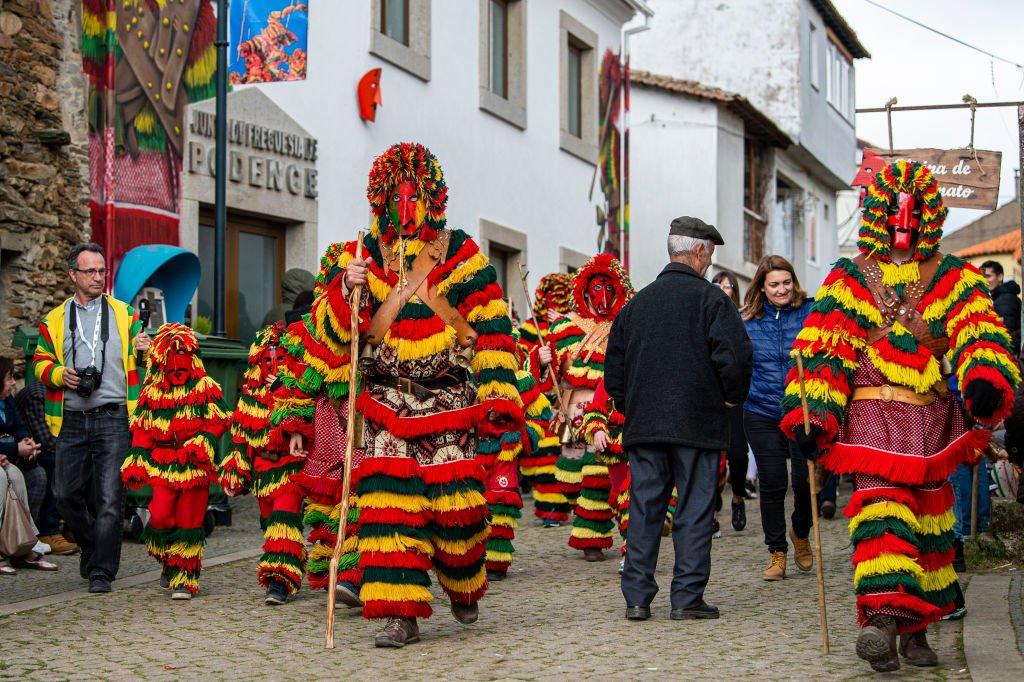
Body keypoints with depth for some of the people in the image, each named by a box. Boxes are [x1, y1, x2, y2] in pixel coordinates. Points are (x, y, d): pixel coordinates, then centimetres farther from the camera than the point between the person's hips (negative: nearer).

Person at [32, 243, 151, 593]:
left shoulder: (125, 314, 11)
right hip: (72, 421, 2)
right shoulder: (54, 320, 13)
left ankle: (101, 571, -1)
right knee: (66, 493, 4)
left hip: (113, 419, -2)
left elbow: (141, 363, 14)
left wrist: (145, 350, -9)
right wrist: (59, 374, -6)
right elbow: (40, 362, 14)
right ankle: (92, 545, 29)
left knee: (110, 497, -7)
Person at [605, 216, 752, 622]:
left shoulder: (636, 303, 12)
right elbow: (735, 355, -15)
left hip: (643, 424, 4)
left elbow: (613, 368, 14)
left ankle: (636, 598, 6)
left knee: (643, 509, 7)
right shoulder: (710, 298, -4)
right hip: (698, 423, -4)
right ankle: (687, 598, 2)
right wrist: (733, 396, 1)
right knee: (695, 511, 2)